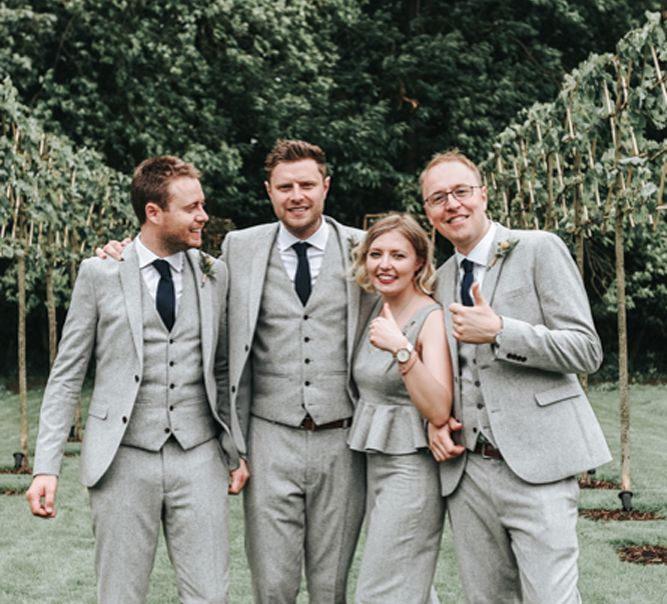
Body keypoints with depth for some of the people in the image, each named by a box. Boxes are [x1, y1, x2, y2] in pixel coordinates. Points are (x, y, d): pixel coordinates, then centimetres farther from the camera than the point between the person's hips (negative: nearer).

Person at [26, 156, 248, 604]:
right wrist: (46, 467, -5)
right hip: (123, 460, -2)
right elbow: (67, 375, 1)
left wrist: (236, 450, 10)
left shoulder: (214, 273, 7)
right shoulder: (100, 273, -1)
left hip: (198, 458, 2)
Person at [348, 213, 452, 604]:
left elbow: (439, 411, -26)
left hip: (412, 468, -8)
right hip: (375, 464, 8)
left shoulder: (432, 318, -15)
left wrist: (401, 349, -33)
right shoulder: (375, 311, 8)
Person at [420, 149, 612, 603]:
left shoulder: (539, 250, -2)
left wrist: (499, 332, -19)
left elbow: (586, 350, -9)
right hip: (466, 470, 6)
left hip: (535, 464, -6)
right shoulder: (440, 280, 17)